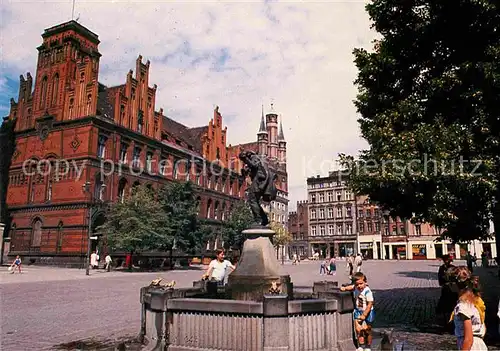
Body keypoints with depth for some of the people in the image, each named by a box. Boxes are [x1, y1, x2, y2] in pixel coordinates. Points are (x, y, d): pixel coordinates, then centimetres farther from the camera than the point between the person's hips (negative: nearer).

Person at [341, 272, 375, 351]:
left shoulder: (367, 291, -27)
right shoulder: (356, 287, -6)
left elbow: (370, 304, -25)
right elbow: (351, 287, 19)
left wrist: (364, 315, -26)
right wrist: (345, 288, 1)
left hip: (367, 313, -6)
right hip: (358, 311, 6)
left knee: (367, 331, 9)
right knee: (358, 330, 4)